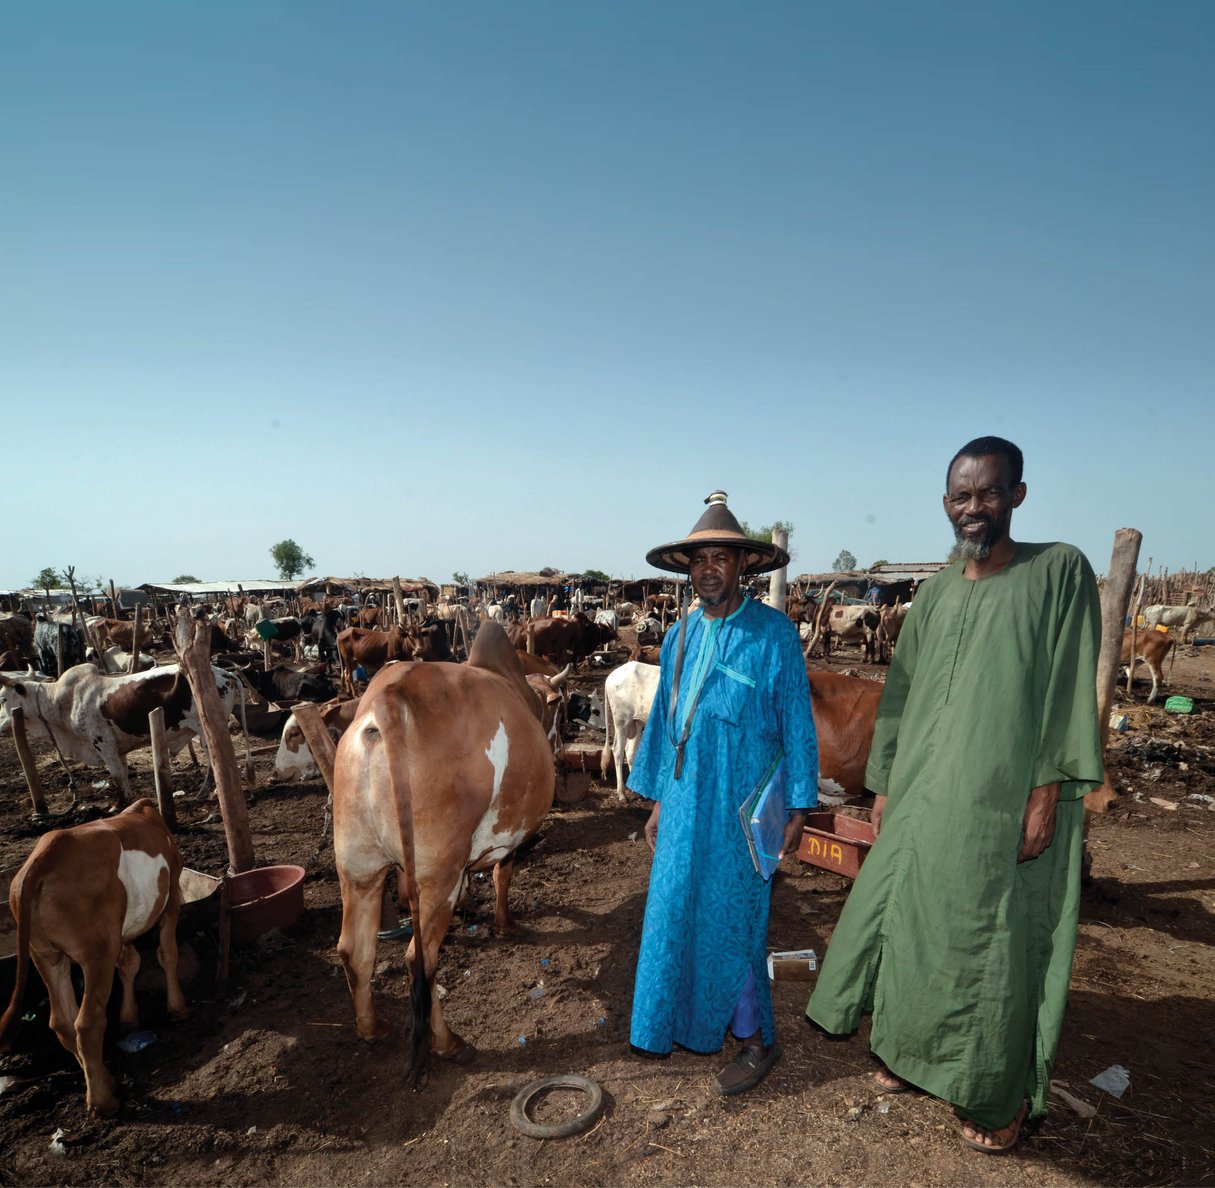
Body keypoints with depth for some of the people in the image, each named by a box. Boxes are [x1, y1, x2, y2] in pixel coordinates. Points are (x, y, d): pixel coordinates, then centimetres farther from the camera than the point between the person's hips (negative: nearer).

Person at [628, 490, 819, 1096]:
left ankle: (756, 1040, 26)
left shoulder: (773, 633, -9)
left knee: (733, 920, 5)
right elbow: (664, 721, 11)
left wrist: (796, 808, -7)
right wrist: (658, 801, 13)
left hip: (744, 807, -5)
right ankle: (692, 1022, 36)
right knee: (678, 911, 14)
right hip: (686, 802, 5)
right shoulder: (681, 636, 6)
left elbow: (796, 723, -7)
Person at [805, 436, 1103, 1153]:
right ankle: (912, 1052, 37)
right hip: (925, 798, 5)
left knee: (999, 942, 6)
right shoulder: (937, 593, 9)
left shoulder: (1060, 571, -4)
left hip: (1008, 804, -5)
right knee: (912, 925, 14)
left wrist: (1047, 792, -13)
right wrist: (885, 784, 11)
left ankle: (1004, 1094, 28)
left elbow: (1070, 690, -9)